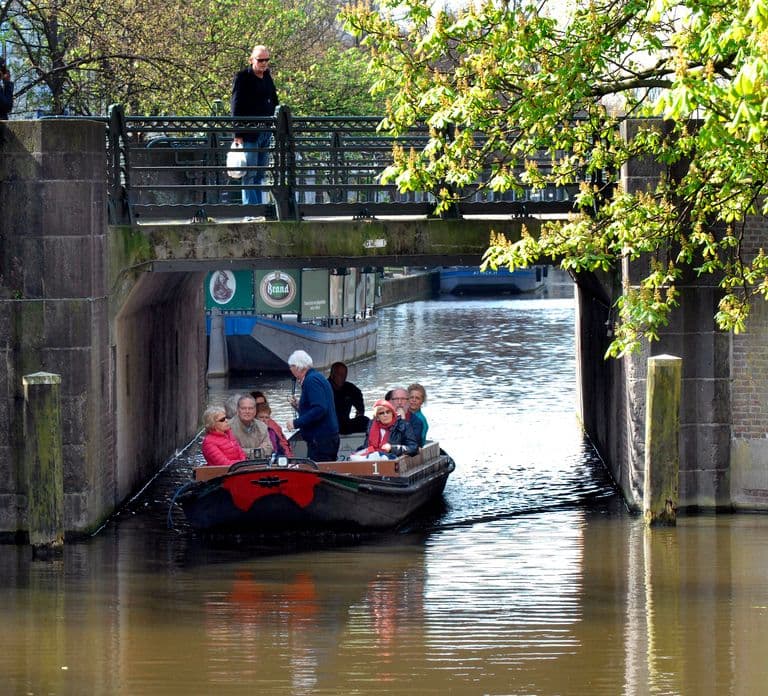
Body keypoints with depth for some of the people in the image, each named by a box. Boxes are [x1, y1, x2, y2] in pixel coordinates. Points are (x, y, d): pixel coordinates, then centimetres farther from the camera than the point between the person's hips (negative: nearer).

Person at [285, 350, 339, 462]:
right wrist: (298, 406, 16)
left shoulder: (311, 380, -13)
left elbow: (319, 409, -24)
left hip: (320, 439, -10)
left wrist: (296, 423, -20)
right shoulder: (319, 378, 19)